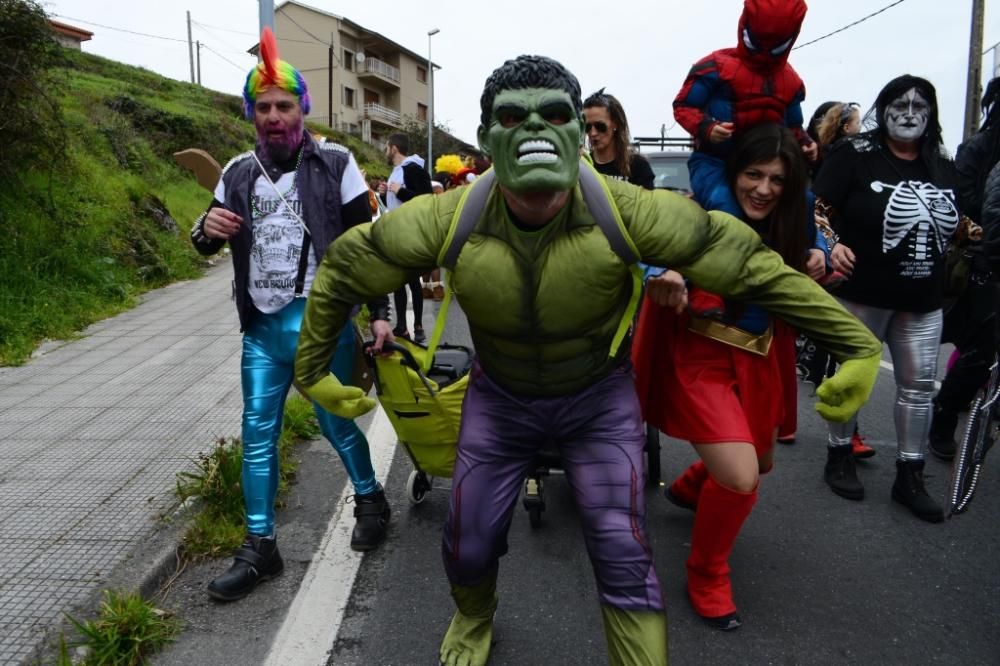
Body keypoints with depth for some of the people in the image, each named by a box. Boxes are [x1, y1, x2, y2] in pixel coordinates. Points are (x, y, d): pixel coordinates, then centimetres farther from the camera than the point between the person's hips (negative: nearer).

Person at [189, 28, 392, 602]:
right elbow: (209, 243, 15)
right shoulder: (239, 174, 7)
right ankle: (260, 549, 20)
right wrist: (206, 230, -9)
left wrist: (380, 311, -7)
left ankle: (372, 502, 34)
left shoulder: (335, 163, -3)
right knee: (258, 433, 7)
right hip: (262, 325, 4)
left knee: (336, 422, 7)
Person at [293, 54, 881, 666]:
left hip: (601, 398, -1)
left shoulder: (625, 210, -26)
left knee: (624, 559, -9)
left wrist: (856, 341, -13)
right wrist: (312, 365, 2)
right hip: (499, 398, 2)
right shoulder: (448, 218, -23)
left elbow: (748, 261, -18)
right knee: (468, 546, 12)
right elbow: (344, 268, -8)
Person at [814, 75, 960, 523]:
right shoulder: (855, 155, -7)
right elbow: (819, 209, -12)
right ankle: (839, 457, 24)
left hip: (922, 300, 5)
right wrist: (830, 245, -26)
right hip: (862, 292, -5)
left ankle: (909, 476, 18)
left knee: (918, 386, 7)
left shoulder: (942, 167, 11)